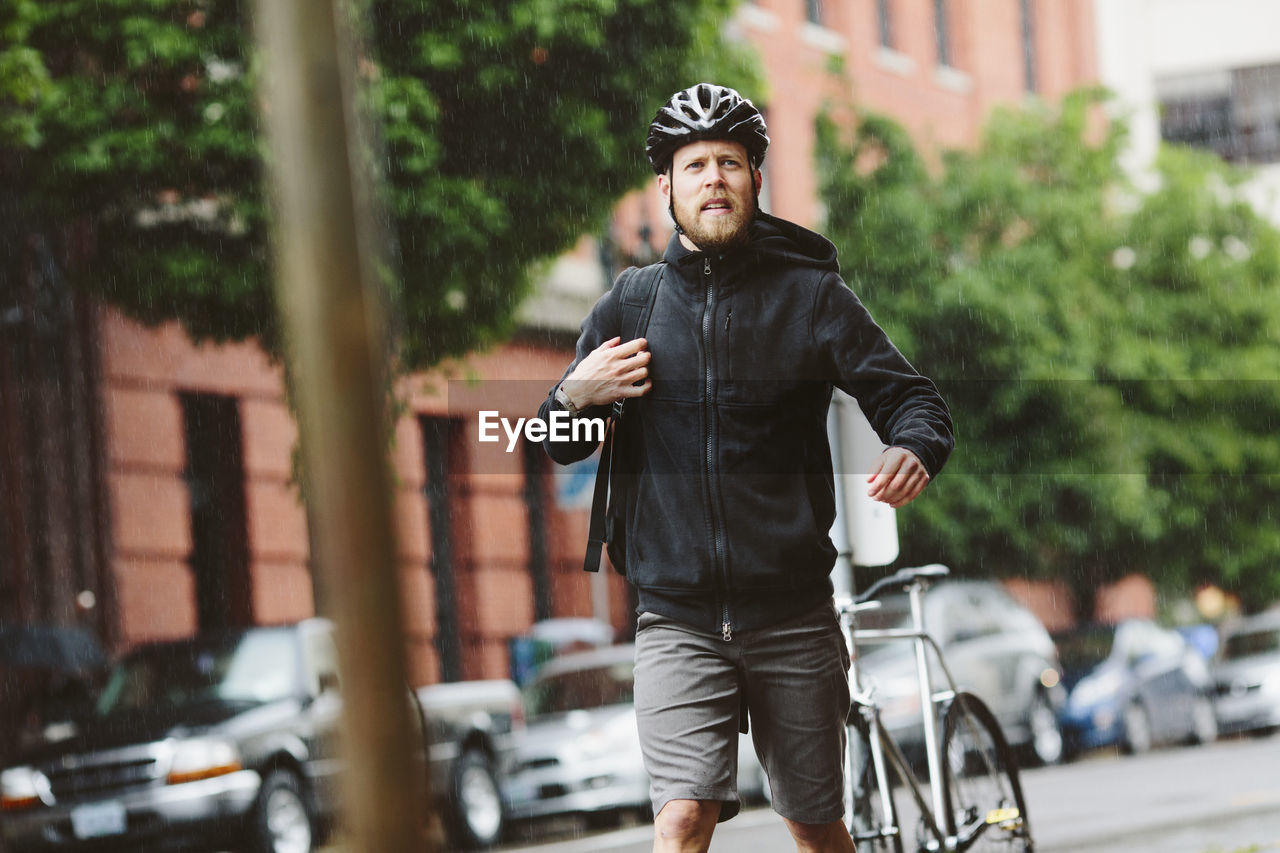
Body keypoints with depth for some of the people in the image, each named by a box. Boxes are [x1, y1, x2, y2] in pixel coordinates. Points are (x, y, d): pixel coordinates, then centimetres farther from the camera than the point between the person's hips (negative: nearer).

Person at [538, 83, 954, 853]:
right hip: (678, 619, 0)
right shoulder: (631, 306, 8)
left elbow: (911, 397, 0)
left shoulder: (811, 296, 3)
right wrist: (575, 398, -9)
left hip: (792, 615, 0)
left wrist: (912, 451, -24)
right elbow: (556, 450, 15)